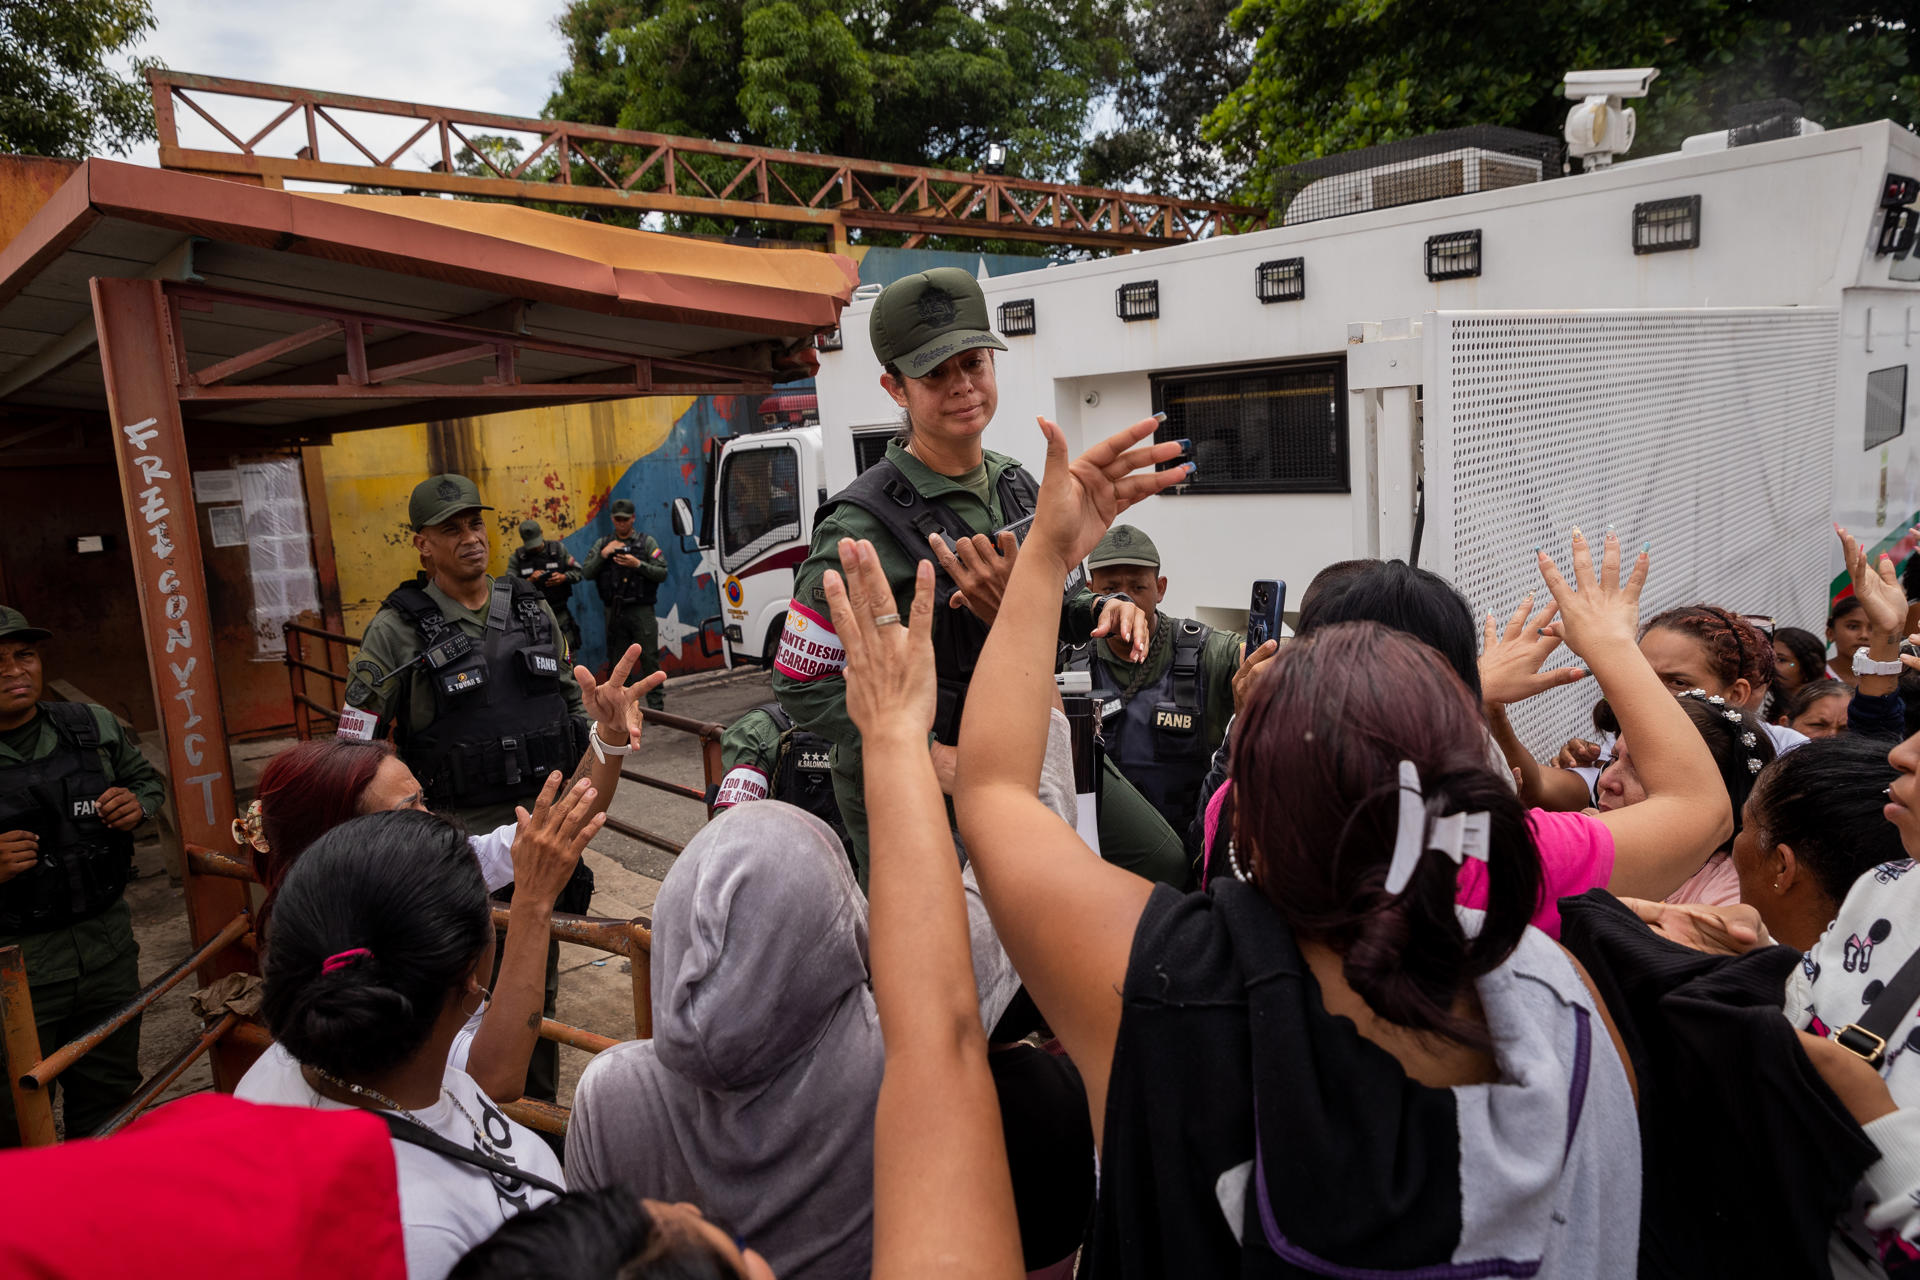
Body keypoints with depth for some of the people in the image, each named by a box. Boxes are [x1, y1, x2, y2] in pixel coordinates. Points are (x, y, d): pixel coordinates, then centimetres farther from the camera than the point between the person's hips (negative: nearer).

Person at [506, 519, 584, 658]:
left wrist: (564, 577, -14)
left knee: (567, 656, -1)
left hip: (560, 614, 0)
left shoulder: (558, 549, 3)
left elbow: (579, 571, 6)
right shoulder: (517, 557, 0)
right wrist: (529, 581, -21)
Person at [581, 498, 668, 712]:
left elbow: (662, 573, -2)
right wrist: (602, 555, -10)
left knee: (649, 658, -6)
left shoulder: (647, 542, 5)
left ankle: (656, 706, -1)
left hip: (641, 610, -3)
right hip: (615, 612, 3)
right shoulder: (603, 545, 12)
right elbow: (587, 574, 4)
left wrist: (638, 564, -16)